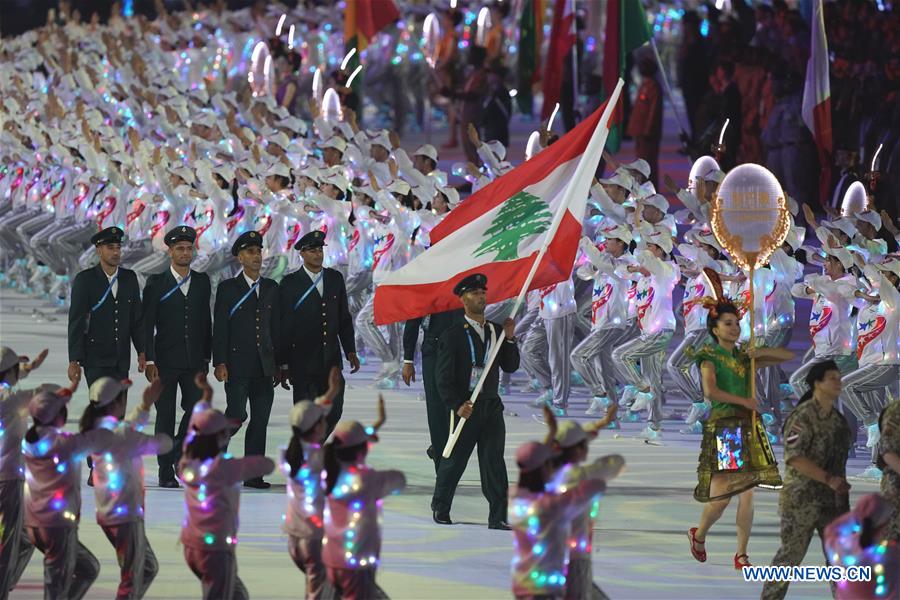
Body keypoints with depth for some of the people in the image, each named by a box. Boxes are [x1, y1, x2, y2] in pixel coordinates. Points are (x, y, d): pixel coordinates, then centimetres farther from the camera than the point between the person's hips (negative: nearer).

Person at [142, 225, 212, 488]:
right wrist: (149, 361, -11)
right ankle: (166, 471, 6)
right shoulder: (156, 283, -1)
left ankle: (178, 452, 14)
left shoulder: (202, 282, 10)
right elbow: (146, 325, -4)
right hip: (165, 362, -3)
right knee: (165, 416, 0)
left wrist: (206, 357, 9)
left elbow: (206, 322, 13)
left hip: (194, 361, 3)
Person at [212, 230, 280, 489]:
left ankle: (253, 474, 6)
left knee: (260, 421, 3)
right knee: (237, 414, -14)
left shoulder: (271, 288, 13)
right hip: (237, 365, -4)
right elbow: (220, 329, -4)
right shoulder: (228, 288, 0)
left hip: (264, 366, 4)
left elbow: (276, 327, 15)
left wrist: (280, 363, 10)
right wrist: (220, 363, -12)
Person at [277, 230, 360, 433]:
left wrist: (350, 352, 9)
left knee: (333, 411, 2)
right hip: (302, 361, -4)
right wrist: (283, 364, -7)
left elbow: (344, 318, 15)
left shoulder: (335, 278, 9)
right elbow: (282, 326, -5)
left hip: (331, 360, 4)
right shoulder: (290, 283, -4)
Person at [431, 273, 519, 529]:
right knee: (454, 460, 8)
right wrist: (457, 405, -21)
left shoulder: (496, 331, 9)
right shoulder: (453, 336, -7)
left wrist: (509, 339, -5)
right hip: (464, 407, -4)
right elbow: (444, 377, -10)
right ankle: (440, 508, 27)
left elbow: (511, 367, 8)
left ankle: (498, 517, 0)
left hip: (492, 405, 4)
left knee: (494, 462, -1)